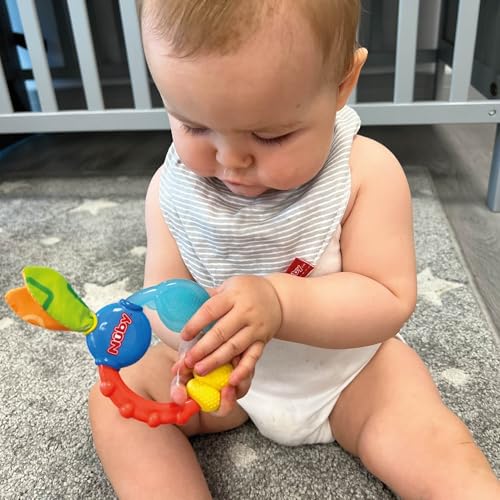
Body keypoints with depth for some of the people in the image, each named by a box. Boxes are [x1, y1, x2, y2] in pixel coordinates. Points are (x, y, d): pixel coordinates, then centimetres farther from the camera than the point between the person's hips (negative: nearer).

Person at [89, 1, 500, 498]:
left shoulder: (367, 173, -23)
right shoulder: (173, 187, -14)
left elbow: (390, 299, -22)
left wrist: (279, 302, -39)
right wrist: (197, 331, -35)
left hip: (348, 364, -2)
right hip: (226, 368, 4)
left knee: (442, 458, -22)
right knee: (115, 396, -7)